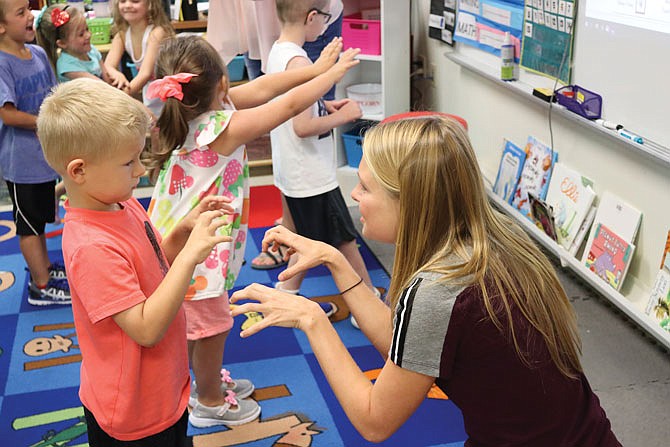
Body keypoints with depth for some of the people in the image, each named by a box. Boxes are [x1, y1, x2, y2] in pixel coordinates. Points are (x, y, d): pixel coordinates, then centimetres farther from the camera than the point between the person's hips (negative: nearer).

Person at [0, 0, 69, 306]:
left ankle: (43, 268, 41)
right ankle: (41, 286, 18)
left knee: (40, 217, 23)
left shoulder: (38, 54, 3)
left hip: (46, 153, 7)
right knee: (29, 222, 7)